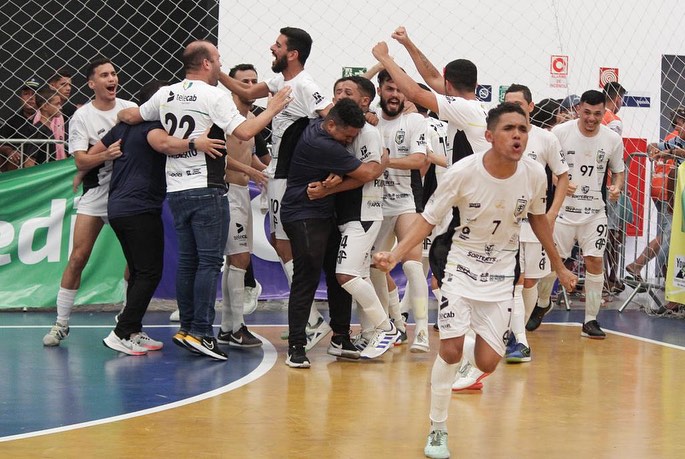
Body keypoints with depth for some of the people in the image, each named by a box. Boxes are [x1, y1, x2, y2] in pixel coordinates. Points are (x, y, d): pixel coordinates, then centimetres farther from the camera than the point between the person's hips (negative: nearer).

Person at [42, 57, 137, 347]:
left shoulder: (130, 108, 3)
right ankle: (61, 323, 1)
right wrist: (106, 155, -31)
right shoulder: (82, 117, -6)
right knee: (78, 257, -8)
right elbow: (81, 161, -14)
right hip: (95, 192, -3)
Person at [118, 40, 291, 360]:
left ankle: (186, 328, 15)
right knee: (209, 262, -6)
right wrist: (272, 109, -4)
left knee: (187, 261, 13)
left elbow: (131, 117, 25)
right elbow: (244, 132, -17)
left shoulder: (166, 95, 11)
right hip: (205, 189, -7)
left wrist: (121, 115, 47)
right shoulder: (213, 96, -9)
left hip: (175, 189, 7)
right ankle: (200, 332, -11)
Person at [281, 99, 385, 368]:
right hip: (303, 216, -10)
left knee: (340, 276, 9)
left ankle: (341, 339, 17)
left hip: (325, 214, 10)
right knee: (307, 279, -13)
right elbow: (366, 174, -19)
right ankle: (296, 348, -11)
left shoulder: (319, 127, 5)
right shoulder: (321, 144, -24)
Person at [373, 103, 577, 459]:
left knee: (487, 363, -2)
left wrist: (558, 266, 15)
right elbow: (428, 219, -14)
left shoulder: (534, 175, -13)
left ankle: (465, 348, 35)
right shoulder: (463, 172, -22)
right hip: (462, 268, -3)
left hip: (501, 275, 3)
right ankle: (437, 429, 5)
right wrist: (395, 255, -29)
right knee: (450, 351, -16)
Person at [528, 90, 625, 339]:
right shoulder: (560, 132, -7)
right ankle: (542, 304, 32)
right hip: (562, 207, -1)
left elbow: (618, 171, 13)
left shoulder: (612, 139, -1)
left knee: (595, 262, -7)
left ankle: (590, 321, 4)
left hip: (594, 211, 1)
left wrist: (616, 187, -9)